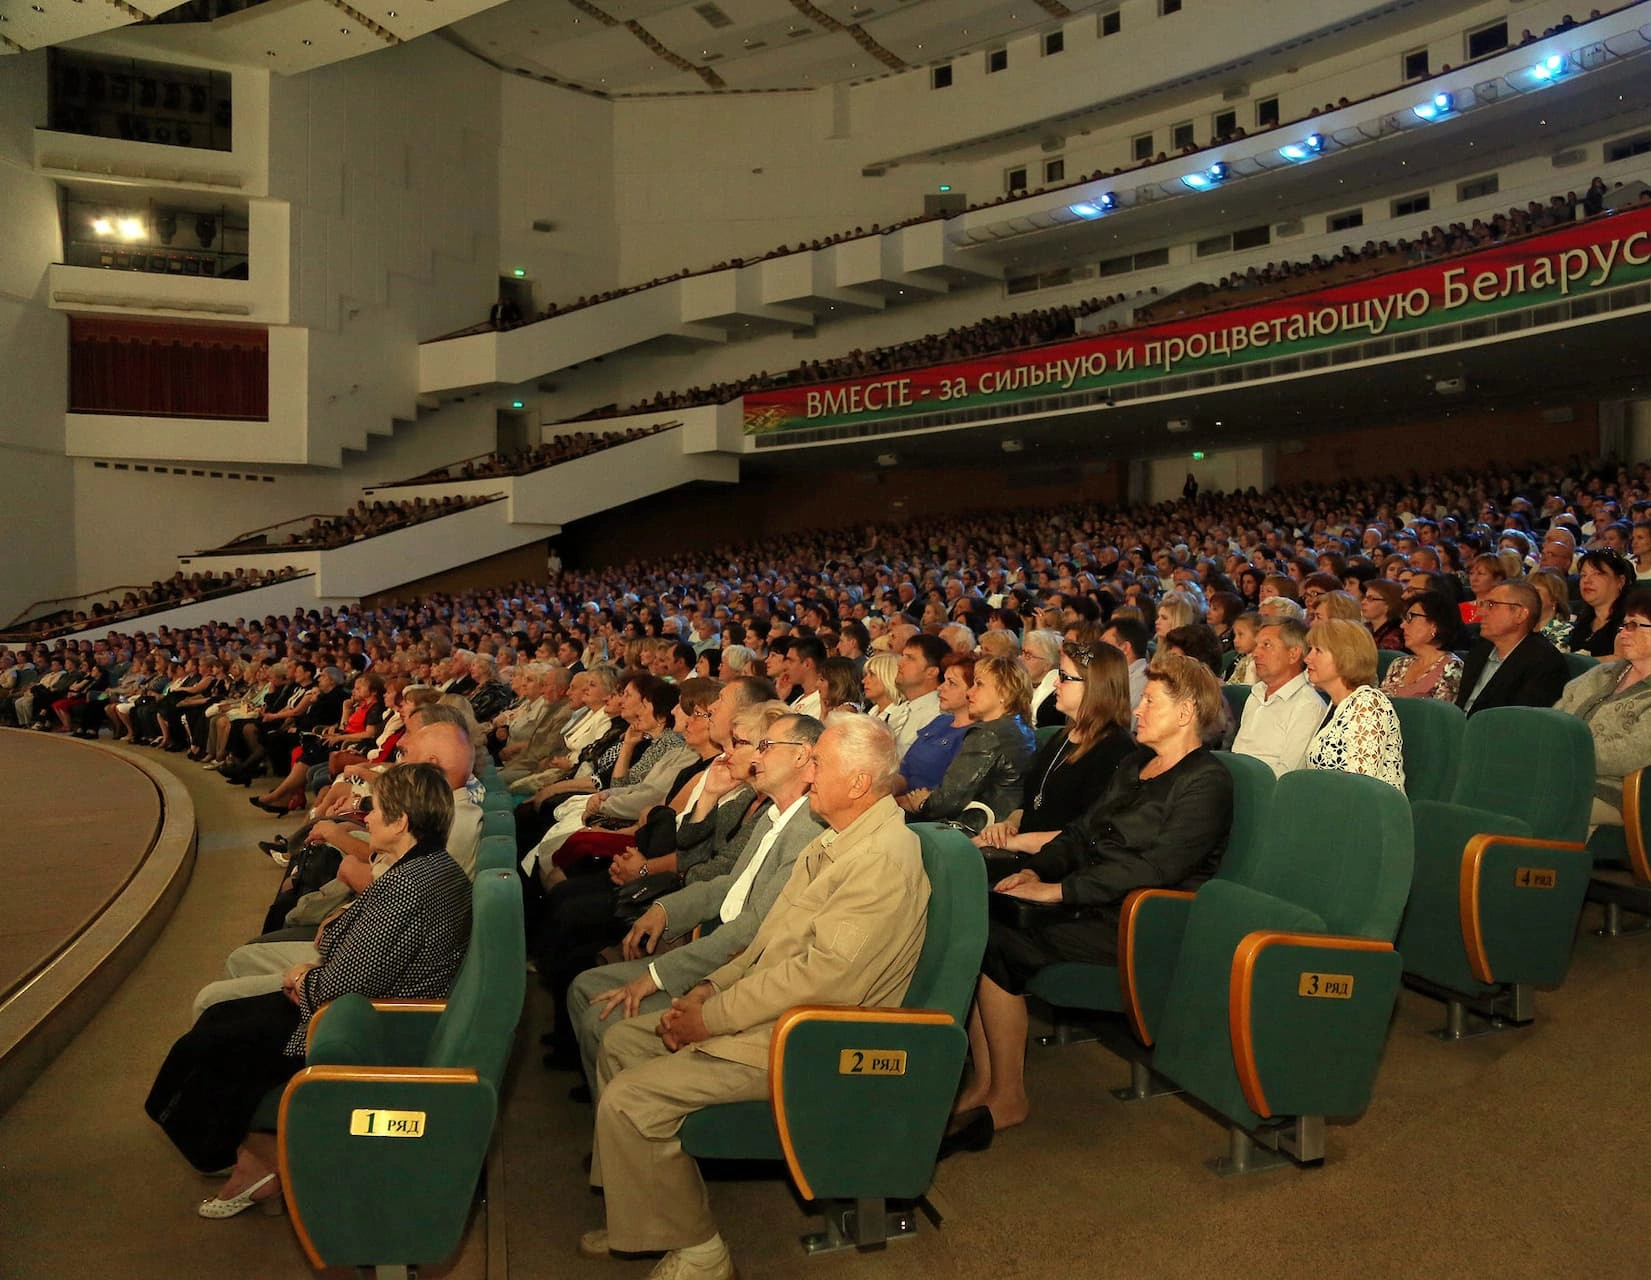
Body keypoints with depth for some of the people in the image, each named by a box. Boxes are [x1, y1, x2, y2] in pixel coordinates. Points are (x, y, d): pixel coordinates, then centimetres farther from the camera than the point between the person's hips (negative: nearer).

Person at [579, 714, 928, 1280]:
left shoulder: (884, 860, -23)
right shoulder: (837, 840, 10)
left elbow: (823, 975, -28)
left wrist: (712, 1017, -19)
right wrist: (713, 986, 1)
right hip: (766, 1006, 10)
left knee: (628, 1101, -16)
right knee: (621, 1042, 13)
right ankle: (640, 1216, 24)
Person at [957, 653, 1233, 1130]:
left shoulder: (1206, 782, -9)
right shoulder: (1133, 765, 19)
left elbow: (1157, 865, -20)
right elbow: (1082, 832, 19)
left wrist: (1059, 890, -22)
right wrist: (1035, 870, -1)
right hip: (1087, 903, 8)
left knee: (999, 946, -24)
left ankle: (1008, 1096, -9)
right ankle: (983, 1080, -10)